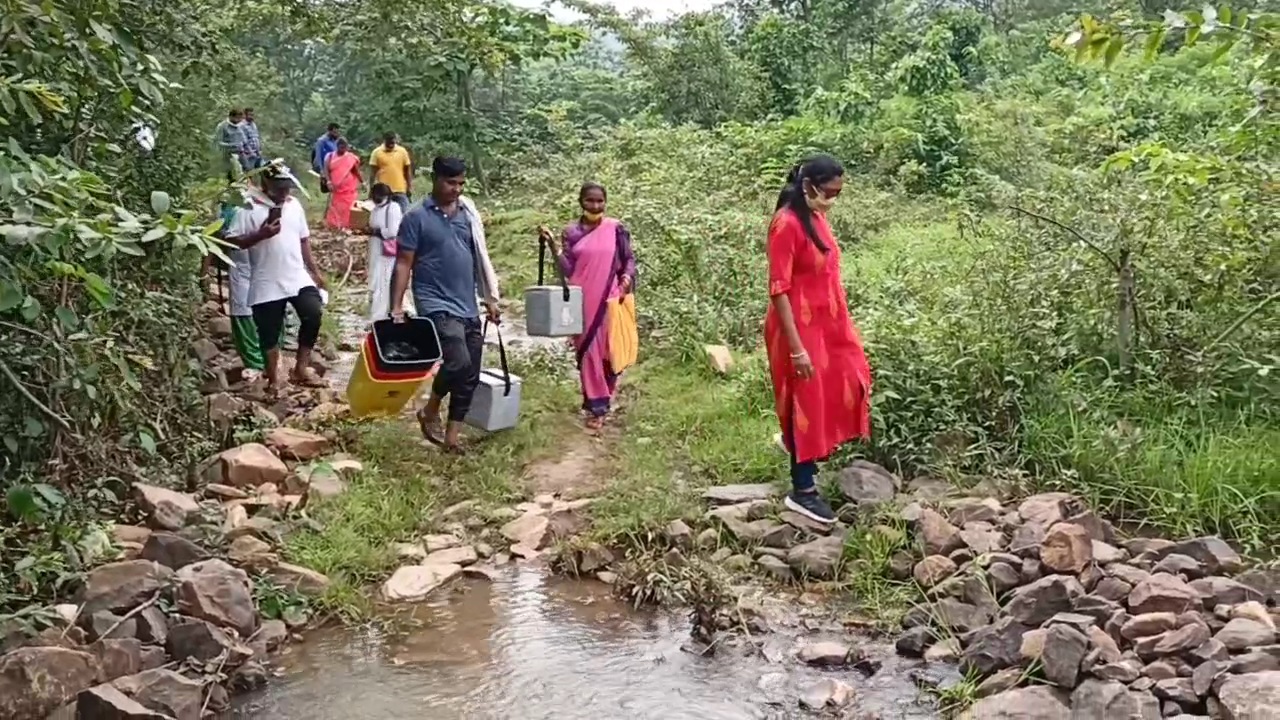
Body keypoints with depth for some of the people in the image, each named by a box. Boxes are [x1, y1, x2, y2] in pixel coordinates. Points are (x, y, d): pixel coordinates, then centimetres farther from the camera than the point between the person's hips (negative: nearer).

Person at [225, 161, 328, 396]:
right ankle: (273, 379, 20)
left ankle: (301, 367, 2)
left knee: (313, 315, -13)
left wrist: (314, 271, 17)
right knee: (269, 333, 4)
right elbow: (232, 241, -12)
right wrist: (261, 234, -23)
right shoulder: (249, 208, -7)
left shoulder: (294, 205, 10)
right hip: (266, 284, -4)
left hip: (299, 278, 4)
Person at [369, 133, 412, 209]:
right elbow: (372, 172, 0)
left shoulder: (402, 151, 3)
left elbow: (407, 171, 8)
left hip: (400, 190, 1)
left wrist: (409, 187, 5)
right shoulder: (377, 152, -2)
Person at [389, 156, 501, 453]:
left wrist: (490, 299, 14)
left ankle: (451, 437, 16)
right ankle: (430, 411, 5)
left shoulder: (468, 213, 10)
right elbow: (403, 264, -6)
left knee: (470, 376, 5)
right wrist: (396, 307, -12)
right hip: (436, 305, -6)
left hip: (468, 308, 6)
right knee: (458, 362, -22)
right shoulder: (417, 217, -6)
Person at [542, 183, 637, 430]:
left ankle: (601, 398, 25)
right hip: (583, 301, 1)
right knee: (588, 350, 2)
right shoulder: (571, 232, 4)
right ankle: (596, 406, 10)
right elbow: (568, 270, 0)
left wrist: (628, 276, -12)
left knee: (609, 349, 5)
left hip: (609, 299, -1)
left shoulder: (616, 229, 0)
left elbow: (629, 258, 7)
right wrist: (554, 248, -14)